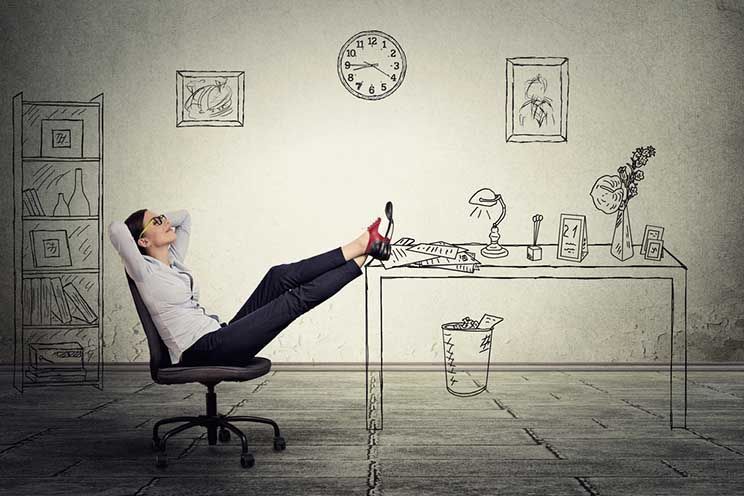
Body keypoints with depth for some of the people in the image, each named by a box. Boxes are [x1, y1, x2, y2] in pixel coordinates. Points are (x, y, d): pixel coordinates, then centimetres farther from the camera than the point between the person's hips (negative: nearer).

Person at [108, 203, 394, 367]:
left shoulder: (173, 261, 17)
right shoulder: (144, 272, -7)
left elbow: (184, 217, 30)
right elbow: (116, 229, -24)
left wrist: (154, 219, 19)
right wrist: (140, 226, -2)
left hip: (218, 337, 9)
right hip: (201, 352, -9)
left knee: (282, 276, -6)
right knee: (298, 298, -15)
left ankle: (361, 245, -9)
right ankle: (362, 258, -6)